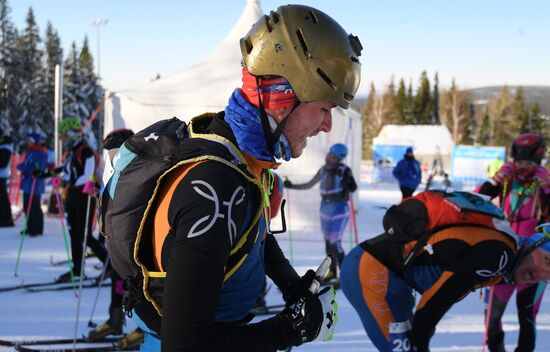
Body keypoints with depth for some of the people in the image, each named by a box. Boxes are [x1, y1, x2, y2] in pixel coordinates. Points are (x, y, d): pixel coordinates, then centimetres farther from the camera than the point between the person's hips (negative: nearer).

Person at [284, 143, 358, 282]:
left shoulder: (344, 170, -14)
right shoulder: (324, 170, 3)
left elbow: (353, 188, -22)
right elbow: (309, 185, 13)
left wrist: (347, 180, -40)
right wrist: (291, 186, 7)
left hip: (339, 209, -6)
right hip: (325, 209, 6)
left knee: (335, 243, -10)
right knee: (328, 241, 12)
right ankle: (332, 272, 26)